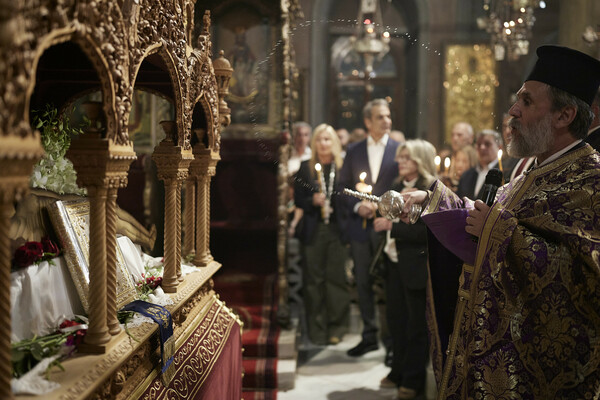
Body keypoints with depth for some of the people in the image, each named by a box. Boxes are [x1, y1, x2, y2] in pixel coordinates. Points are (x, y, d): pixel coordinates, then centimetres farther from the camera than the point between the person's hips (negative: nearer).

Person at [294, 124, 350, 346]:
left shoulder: (344, 167, 3)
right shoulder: (306, 168, 9)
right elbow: (298, 198, 7)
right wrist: (313, 201, -11)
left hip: (337, 229, -1)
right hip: (313, 231, 1)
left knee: (336, 277, -1)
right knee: (314, 279, 3)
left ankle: (336, 327, 11)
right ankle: (316, 330, 12)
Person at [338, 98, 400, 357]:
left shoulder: (399, 150, 2)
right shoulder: (353, 151, 10)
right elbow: (344, 187, 9)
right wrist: (357, 206, -7)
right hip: (359, 227, 3)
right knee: (363, 283, 9)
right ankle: (369, 336, 20)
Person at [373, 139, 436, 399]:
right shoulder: (397, 187, 12)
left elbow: (426, 231, -20)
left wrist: (392, 226, -19)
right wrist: (376, 214, 1)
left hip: (416, 264, -7)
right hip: (394, 261, 7)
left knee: (416, 322, 3)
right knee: (395, 317, 14)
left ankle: (413, 378, 14)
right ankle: (399, 371, 28)